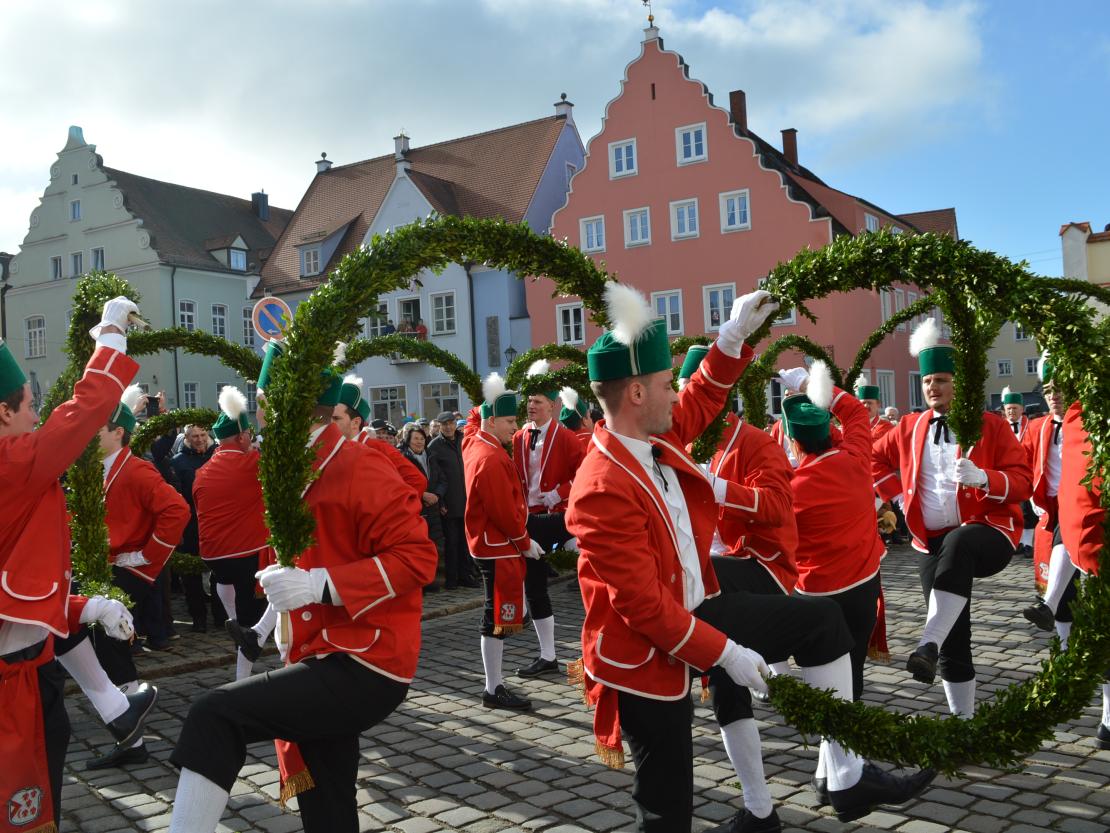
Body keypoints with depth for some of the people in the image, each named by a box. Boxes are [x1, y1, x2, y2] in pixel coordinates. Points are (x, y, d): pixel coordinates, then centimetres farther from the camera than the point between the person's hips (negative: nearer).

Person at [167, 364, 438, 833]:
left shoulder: (359, 466, -16)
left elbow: (417, 557, -21)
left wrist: (320, 585, -27)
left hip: (365, 666, -9)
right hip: (326, 658, 9)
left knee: (214, 716, -19)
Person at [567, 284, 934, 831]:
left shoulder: (656, 437, -3)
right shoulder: (603, 491, -30)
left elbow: (701, 400, 19)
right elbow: (644, 605, -28)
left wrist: (736, 334, 8)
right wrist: (726, 653, -21)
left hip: (697, 608, 9)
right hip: (648, 656, -9)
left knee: (821, 621, 8)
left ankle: (847, 776, 15)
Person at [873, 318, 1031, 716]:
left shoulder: (991, 425, -2)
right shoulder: (910, 429, 8)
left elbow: (1023, 481, -8)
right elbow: (874, 459, 24)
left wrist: (983, 478, -26)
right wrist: (894, 491, 8)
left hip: (988, 533, -4)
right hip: (931, 544, 4)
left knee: (957, 544, -41)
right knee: (953, 640, 2)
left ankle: (929, 642, -45)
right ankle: (963, 719, 14)